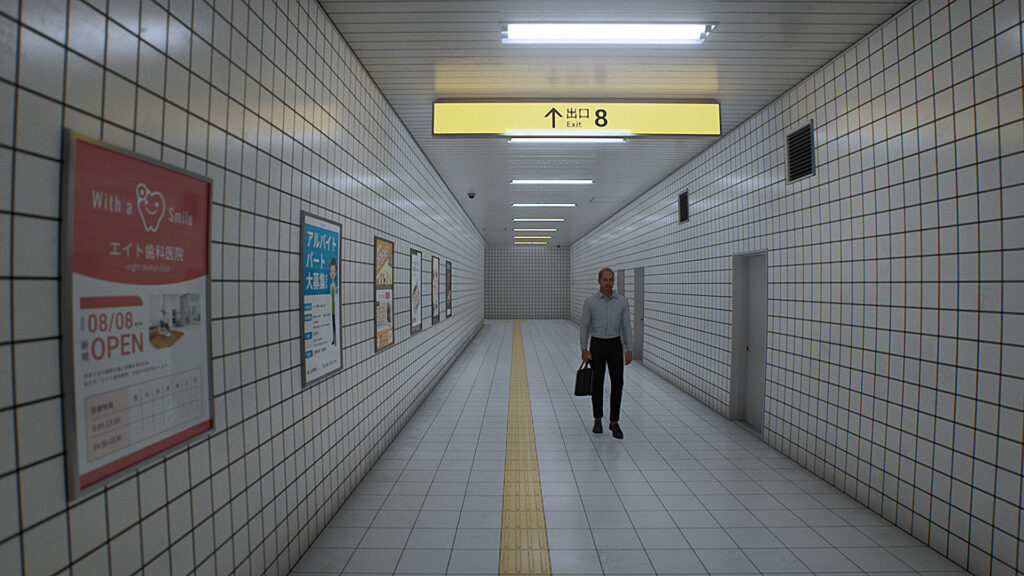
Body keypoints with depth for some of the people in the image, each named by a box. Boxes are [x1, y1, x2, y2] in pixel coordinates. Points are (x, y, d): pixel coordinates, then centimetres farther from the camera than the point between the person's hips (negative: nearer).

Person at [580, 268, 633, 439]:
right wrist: (584, 350, -7)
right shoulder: (590, 302, -5)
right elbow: (584, 326, -2)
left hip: (615, 345, 2)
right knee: (597, 384, 4)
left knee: (617, 383, -5)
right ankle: (598, 419, 21)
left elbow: (626, 327, 2)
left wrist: (629, 350, -3)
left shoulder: (622, 301, 0)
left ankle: (614, 422, 7)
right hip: (597, 345, -1)